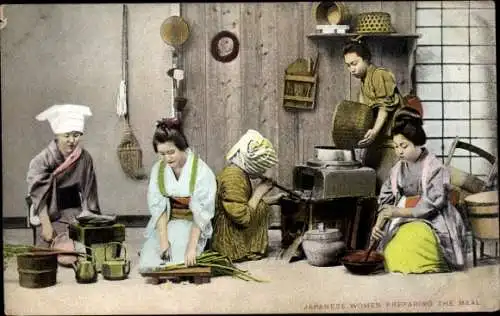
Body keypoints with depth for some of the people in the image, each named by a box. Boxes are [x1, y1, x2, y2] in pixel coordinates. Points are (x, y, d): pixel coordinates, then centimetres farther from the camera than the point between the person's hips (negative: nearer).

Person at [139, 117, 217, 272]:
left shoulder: (202, 171, -17)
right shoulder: (158, 169, -3)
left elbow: (201, 213, -19)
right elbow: (158, 207, -7)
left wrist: (192, 247, -26)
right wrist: (163, 240, -18)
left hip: (193, 226, -3)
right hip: (165, 224, 3)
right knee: (146, 265, -14)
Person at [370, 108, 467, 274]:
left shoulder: (435, 168, -6)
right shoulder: (398, 169, 11)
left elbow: (433, 204, -13)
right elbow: (385, 199, 12)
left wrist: (400, 212, -19)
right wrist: (379, 224, -5)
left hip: (433, 222, -5)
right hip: (405, 222, 5)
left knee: (411, 242, -35)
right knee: (391, 248, -26)